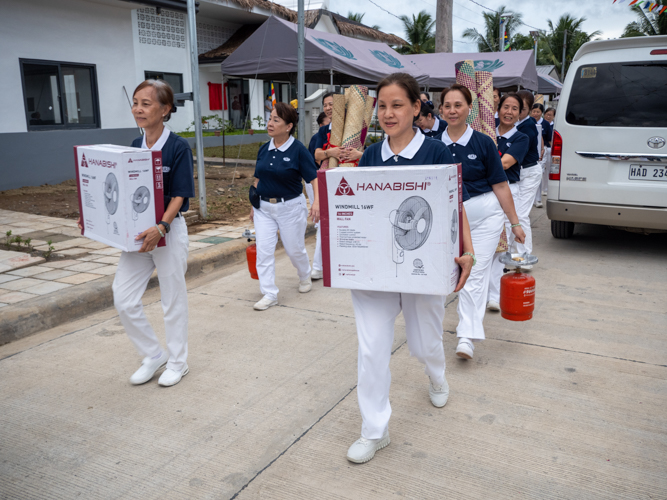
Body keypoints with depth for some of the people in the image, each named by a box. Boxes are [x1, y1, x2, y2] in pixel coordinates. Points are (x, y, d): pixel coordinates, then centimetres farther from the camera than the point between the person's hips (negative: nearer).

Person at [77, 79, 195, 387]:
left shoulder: (178, 147, -11)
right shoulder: (134, 147, 7)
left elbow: (179, 196, -15)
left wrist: (161, 227, -30)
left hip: (169, 231, -6)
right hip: (136, 232, 6)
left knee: (173, 300, 7)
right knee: (123, 300, 5)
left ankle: (178, 362, 26)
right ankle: (154, 355, 26)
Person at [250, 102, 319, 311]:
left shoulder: (298, 150, -12)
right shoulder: (264, 150, 4)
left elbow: (314, 178, -15)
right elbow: (258, 179, 13)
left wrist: (316, 201, -29)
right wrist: (254, 205, 12)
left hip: (290, 207, -4)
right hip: (264, 207, 4)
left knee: (295, 249, 11)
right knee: (263, 250, -4)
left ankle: (305, 276, 42)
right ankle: (269, 294, 5)